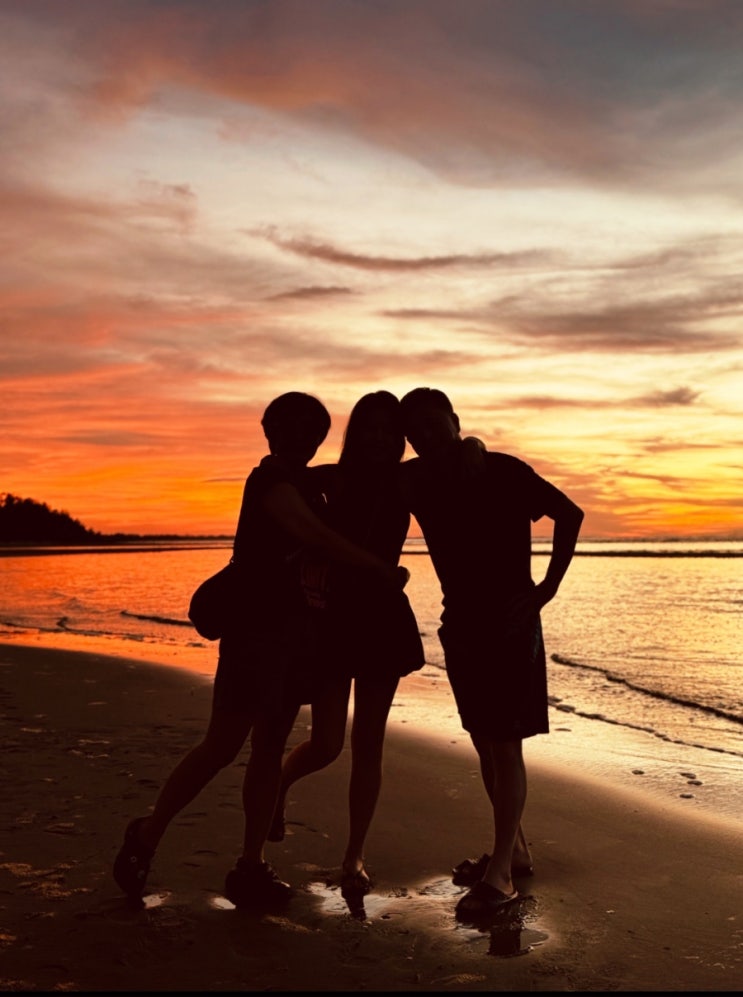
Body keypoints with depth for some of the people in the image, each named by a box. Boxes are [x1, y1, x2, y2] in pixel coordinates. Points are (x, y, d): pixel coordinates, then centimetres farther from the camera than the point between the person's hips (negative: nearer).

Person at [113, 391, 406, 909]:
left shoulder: (304, 483, 15)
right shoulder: (271, 479, -11)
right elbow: (320, 538, -23)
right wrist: (383, 569, -17)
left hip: (294, 629, 9)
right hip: (257, 628, -9)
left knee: (271, 745, 7)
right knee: (223, 744, -6)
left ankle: (253, 865, 12)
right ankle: (149, 834, 11)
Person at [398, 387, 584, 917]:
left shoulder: (504, 472, -14)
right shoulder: (415, 481, -1)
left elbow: (569, 514, -4)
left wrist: (548, 588, -9)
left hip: (511, 625, -6)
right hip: (459, 626, 6)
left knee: (505, 744, -6)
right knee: (484, 744, 12)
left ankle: (500, 873, -3)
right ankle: (515, 849, 26)